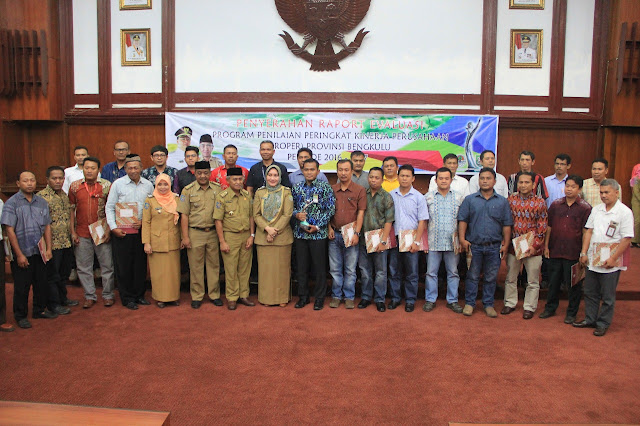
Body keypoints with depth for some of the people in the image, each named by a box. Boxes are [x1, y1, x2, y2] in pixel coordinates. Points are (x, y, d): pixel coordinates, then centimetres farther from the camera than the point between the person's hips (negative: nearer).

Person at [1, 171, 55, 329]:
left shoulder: (42, 202, 8)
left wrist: (48, 248, 3)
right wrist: (19, 255, -12)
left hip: (40, 252, 4)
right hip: (22, 254, -4)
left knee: (42, 283, 13)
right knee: (21, 286, 5)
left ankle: (40, 310, 30)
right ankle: (20, 316, 20)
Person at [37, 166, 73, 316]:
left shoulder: (64, 195, 11)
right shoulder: (42, 196, -13)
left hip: (66, 242, 7)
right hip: (52, 243, -7)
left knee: (64, 272, 18)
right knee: (52, 275, 4)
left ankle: (62, 298, 33)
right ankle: (54, 303, 16)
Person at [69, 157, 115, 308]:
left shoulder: (106, 185, -2)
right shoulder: (75, 186, 4)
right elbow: (71, 210, 7)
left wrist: (109, 230, -7)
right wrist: (72, 232, 3)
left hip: (102, 232, -2)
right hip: (82, 233, 2)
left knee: (107, 265, 5)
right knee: (84, 266, 8)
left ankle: (107, 295, 19)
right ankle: (90, 296, 22)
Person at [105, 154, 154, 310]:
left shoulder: (148, 185, 6)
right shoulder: (118, 184, -1)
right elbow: (109, 207, 1)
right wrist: (113, 227, -6)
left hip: (141, 231, 2)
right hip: (122, 231, -2)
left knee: (141, 265, 8)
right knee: (123, 266, 2)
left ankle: (139, 295, 22)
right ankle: (127, 298, 14)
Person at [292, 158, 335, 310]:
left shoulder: (325, 187, -3)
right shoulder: (296, 188, 9)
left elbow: (331, 209, -6)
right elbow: (291, 206, 15)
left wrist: (317, 226, -13)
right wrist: (297, 214, -8)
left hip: (318, 233, -3)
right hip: (300, 232, 4)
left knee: (320, 267, 4)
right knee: (301, 266, 10)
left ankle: (319, 297, 18)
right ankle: (303, 296, 24)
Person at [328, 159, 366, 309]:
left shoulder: (360, 190, 0)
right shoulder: (331, 190, 8)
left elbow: (361, 213, -3)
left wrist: (356, 233, -10)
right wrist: (329, 228, 0)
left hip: (351, 234, -2)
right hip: (334, 234, 2)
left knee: (350, 269, 5)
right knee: (335, 268, 8)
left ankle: (349, 297, 17)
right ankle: (336, 296, 20)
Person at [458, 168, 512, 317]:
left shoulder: (502, 201, 7)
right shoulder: (470, 200, 4)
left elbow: (507, 225, 6)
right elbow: (463, 220, 1)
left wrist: (506, 244, 1)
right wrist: (462, 239, -8)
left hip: (494, 247, 1)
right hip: (474, 246, -1)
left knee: (491, 277, 9)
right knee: (472, 276, 6)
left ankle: (488, 304, 21)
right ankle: (469, 303, 17)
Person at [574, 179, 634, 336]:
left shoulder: (624, 212, -10)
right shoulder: (596, 209, 8)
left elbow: (627, 239, -14)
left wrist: (613, 259, -17)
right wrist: (584, 252, 2)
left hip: (611, 263, -5)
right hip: (592, 259, 6)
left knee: (607, 297, 6)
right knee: (590, 293, 15)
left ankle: (603, 324, 19)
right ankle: (590, 319, 29)